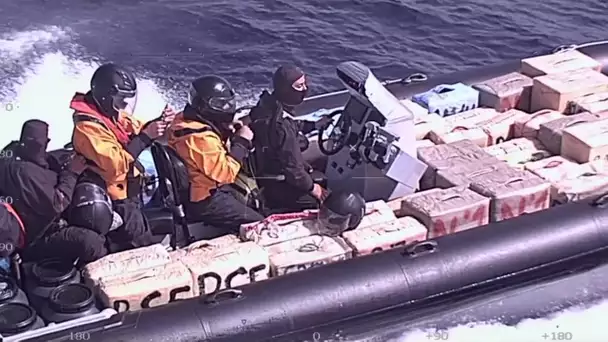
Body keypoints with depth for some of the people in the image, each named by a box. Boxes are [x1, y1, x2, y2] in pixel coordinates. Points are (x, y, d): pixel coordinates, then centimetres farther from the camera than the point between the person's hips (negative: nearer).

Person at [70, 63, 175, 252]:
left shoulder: (114, 114, 1)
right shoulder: (88, 127, -26)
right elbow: (116, 164, -33)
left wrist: (159, 123, -11)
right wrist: (145, 136, -33)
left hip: (127, 193, 9)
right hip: (115, 199, -9)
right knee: (142, 246, -6)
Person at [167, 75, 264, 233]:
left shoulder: (185, 122, 2)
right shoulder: (200, 138, -30)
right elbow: (226, 173, -27)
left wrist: (228, 134, -1)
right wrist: (241, 141, -20)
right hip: (206, 203, -10)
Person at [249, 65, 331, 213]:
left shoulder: (268, 104, -6)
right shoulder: (281, 126, -34)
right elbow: (291, 167, -27)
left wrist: (314, 125, 15)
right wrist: (311, 187, -13)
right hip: (277, 186, -9)